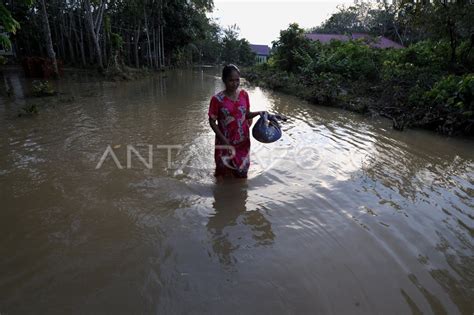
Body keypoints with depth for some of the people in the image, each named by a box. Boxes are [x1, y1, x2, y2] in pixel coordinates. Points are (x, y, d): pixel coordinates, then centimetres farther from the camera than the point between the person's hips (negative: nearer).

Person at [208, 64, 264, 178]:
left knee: (241, 171, 18)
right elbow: (212, 121, -9)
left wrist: (258, 113, -14)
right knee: (224, 171, 15)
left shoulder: (244, 94, -4)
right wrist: (223, 139, -16)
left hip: (242, 141, 3)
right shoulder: (217, 99, -15)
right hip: (225, 141, -3)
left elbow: (246, 115, 5)